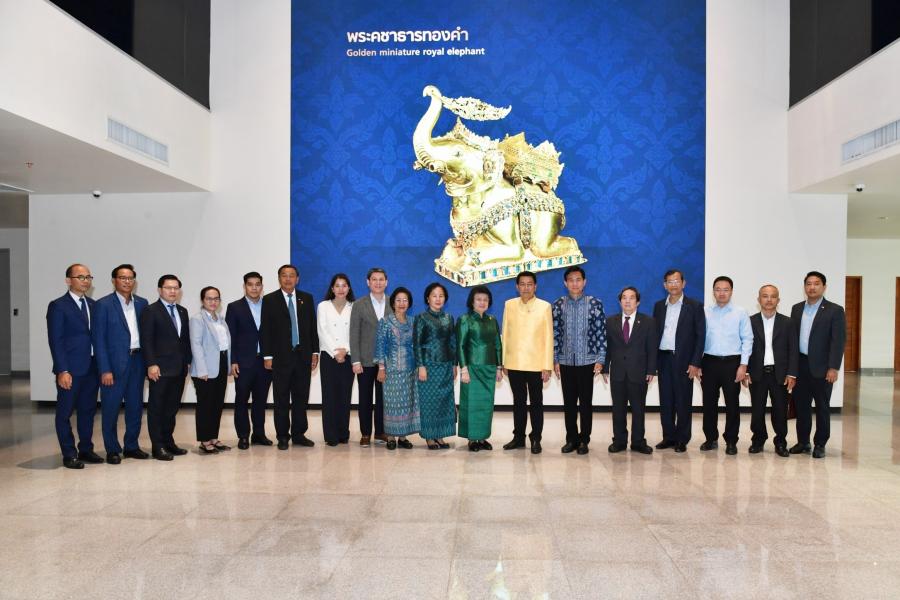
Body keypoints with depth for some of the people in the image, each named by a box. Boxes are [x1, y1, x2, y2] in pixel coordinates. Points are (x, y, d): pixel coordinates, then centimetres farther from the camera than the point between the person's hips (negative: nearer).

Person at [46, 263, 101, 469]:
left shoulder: (92, 304, 11)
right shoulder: (58, 306, -6)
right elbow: (55, 341, -10)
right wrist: (62, 370, -16)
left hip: (91, 367, 6)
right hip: (70, 369, -6)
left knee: (88, 410, 13)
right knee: (65, 412, 5)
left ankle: (86, 450, 25)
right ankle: (69, 455, 14)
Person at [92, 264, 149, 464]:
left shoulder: (142, 303, 9)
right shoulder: (103, 305, -5)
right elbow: (98, 339, -8)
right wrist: (105, 370, -13)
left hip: (137, 361, 5)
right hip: (114, 363, -4)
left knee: (135, 406, 11)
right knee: (111, 408, 4)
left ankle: (131, 446, 24)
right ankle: (112, 450, 16)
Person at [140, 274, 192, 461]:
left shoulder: (182, 311, 14)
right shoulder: (150, 311, -5)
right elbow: (146, 340, -10)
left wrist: (188, 360, 8)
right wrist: (151, 364, -17)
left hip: (179, 368, 6)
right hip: (161, 368, -6)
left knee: (172, 407, 12)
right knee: (156, 407, 2)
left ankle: (168, 441, 22)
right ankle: (157, 446, 8)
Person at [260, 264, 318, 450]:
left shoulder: (306, 298, 9)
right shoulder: (269, 300, 1)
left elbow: (312, 327, 10)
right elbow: (265, 330, -2)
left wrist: (314, 352, 5)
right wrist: (267, 356, -8)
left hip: (303, 355, 3)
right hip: (281, 356, -2)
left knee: (301, 397, 7)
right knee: (282, 399, 3)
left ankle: (299, 434, 17)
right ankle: (283, 436, 12)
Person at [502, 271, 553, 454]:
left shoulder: (545, 306, -2)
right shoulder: (509, 305, 4)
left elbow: (548, 337, -3)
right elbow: (505, 334, 6)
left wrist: (547, 366, -7)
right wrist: (504, 362, 4)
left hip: (536, 364, -2)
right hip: (514, 364, 2)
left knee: (536, 402, 7)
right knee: (518, 402, 12)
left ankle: (536, 439, 17)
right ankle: (518, 437, 22)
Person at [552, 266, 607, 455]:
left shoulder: (595, 304, -1)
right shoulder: (558, 305, 3)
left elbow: (601, 333, -2)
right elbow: (555, 333, 5)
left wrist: (600, 359, -7)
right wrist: (555, 360, 2)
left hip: (587, 361, -2)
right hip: (566, 361, 2)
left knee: (586, 402, 5)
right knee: (569, 402, 8)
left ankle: (584, 440, 16)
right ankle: (571, 439, 19)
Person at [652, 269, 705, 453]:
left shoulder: (695, 306, -1)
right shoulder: (659, 306, 10)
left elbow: (700, 336, -3)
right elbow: (654, 333, 11)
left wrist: (695, 363, -10)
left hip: (684, 360, -3)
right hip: (664, 359, 4)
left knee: (683, 401, 2)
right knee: (665, 400, 7)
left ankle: (682, 439, 12)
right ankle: (668, 436, 18)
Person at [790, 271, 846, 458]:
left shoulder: (835, 310, -3)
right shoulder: (797, 309, 10)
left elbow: (838, 341, -9)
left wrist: (833, 367, -15)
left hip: (821, 367, -4)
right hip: (800, 366, 4)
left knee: (822, 407, 6)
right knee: (801, 406, 10)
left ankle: (820, 445, 16)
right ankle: (803, 442, 21)